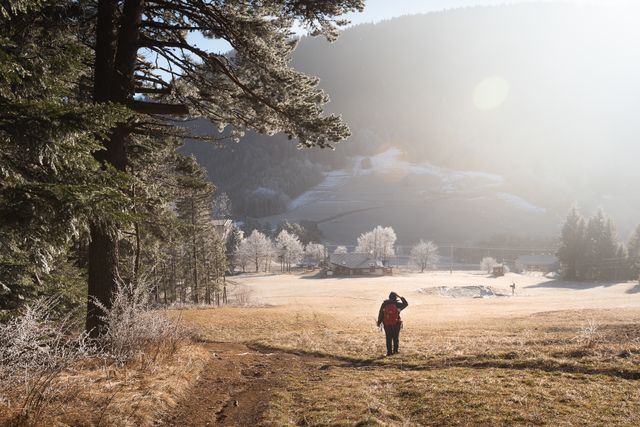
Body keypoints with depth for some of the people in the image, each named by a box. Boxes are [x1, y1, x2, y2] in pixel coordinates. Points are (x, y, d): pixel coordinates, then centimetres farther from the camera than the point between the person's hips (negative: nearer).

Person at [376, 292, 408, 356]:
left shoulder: (384, 304, 1)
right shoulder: (397, 304, -5)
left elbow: (380, 314, 2)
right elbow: (405, 304, 10)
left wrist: (379, 322, 9)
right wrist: (401, 297, 17)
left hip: (387, 324, 1)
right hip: (396, 324, -1)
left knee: (388, 339, 7)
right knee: (396, 338, 12)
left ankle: (389, 351, 6)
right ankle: (395, 350, 13)